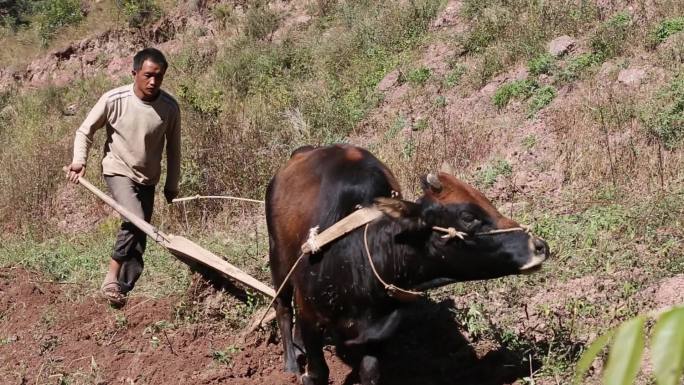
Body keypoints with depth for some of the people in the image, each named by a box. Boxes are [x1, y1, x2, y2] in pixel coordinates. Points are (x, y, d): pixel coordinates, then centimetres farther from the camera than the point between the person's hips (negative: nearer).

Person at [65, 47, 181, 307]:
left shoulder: (170, 107, -11)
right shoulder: (114, 100, -17)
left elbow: (173, 147, 4)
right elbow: (85, 131, -3)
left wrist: (172, 184, 10)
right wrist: (79, 160, -16)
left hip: (147, 179, 4)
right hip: (118, 171, -4)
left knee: (138, 240, 6)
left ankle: (122, 291, 18)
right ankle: (112, 277, -12)